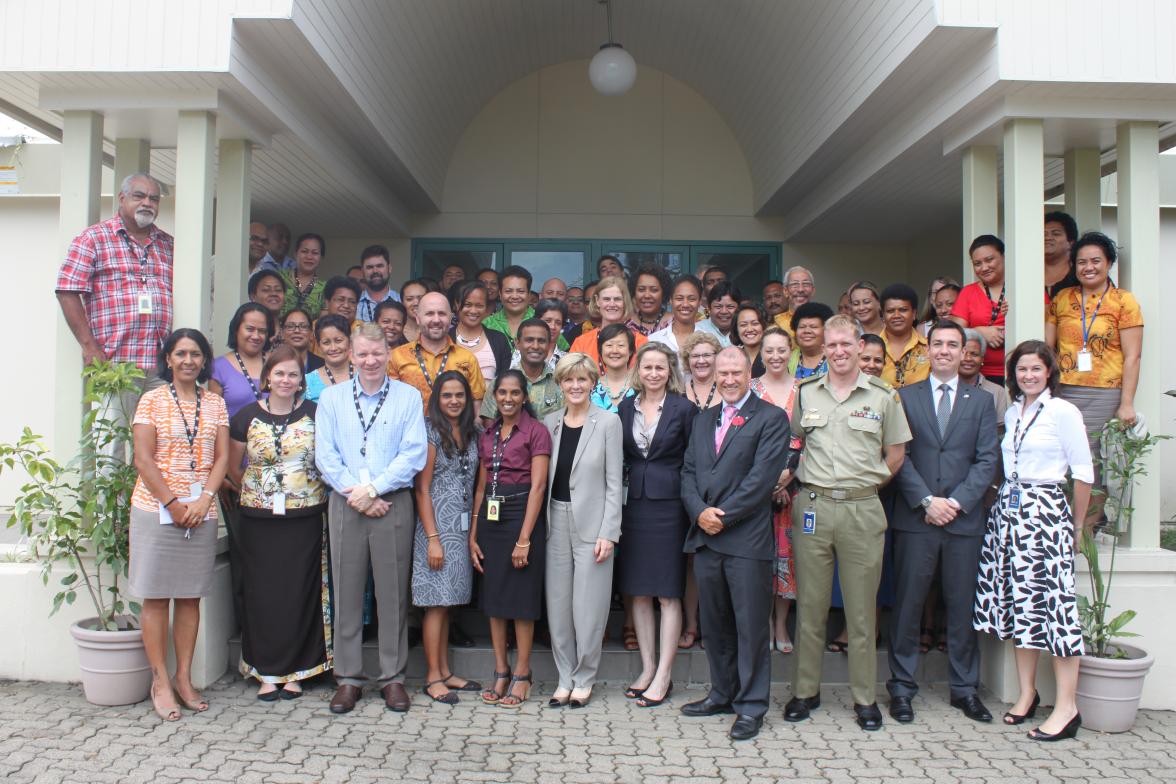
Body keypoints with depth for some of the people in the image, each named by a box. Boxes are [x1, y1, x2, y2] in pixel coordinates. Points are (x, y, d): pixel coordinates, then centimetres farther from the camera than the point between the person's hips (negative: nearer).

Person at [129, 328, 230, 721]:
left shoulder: (215, 403, 9)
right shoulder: (152, 400, 1)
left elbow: (222, 457, 5)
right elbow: (143, 459, -6)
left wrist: (204, 499, -10)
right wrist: (172, 503, -12)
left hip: (201, 511, 3)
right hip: (155, 509, -3)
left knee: (190, 596, 8)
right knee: (156, 596, 1)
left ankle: (184, 678, 17)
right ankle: (160, 681, 10)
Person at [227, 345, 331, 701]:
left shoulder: (315, 414, 0)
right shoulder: (246, 417, 4)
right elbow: (233, 468, 13)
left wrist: (311, 490, 0)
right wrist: (258, 491, 11)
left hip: (305, 520, -1)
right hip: (258, 521, 1)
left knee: (300, 594, 3)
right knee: (262, 594, 4)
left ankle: (294, 671, 15)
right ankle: (267, 671, 16)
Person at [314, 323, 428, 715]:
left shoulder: (409, 397, 5)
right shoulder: (332, 397, 10)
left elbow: (414, 453, -4)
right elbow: (325, 454, 2)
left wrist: (374, 488, -12)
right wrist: (356, 495, -9)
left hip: (394, 504, -1)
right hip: (344, 504, 1)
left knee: (393, 593, 4)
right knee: (346, 592, 5)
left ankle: (392, 677, 15)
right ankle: (348, 678, 15)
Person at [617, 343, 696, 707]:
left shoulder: (684, 409, -3)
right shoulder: (626, 408, 8)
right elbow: (620, 458, 10)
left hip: (669, 505, -4)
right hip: (633, 505, 4)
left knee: (668, 594, 1)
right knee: (638, 592, 9)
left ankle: (663, 676, 9)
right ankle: (647, 668, 21)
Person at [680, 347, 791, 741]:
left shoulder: (771, 418, -3)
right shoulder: (703, 420, 16)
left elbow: (762, 476, -13)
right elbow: (688, 471, 11)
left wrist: (724, 515, -14)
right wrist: (700, 512, -6)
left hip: (747, 538, -6)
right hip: (705, 536, 6)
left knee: (751, 626, 2)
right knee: (714, 623, 15)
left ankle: (751, 705, 13)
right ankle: (722, 694, 29)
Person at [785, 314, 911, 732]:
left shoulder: (883, 396, 3)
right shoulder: (805, 393, 8)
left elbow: (895, 454, 9)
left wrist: (867, 484, 2)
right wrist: (788, 479, 4)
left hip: (862, 510, -1)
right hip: (812, 507, 2)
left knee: (861, 608, 5)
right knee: (810, 605, 7)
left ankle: (865, 697, 17)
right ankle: (806, 690, 19)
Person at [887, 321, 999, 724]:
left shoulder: (981, 401, 10)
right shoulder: (905, 397, 6)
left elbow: (987, 460, 3)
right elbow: (899, 456, 0)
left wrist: (957, 502, -9)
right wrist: (927, 501, -10)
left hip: (964, 520, 1)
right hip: (915, 518, -1)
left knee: (963, 605, 8)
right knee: (908, 604, 3)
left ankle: (965, 688, 21)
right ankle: (902, 686, 13)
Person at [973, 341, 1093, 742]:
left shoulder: (1063, 412, -5)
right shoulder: (1012, 412, 13)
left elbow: (1084, 472, -3)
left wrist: (1076, 527, 1)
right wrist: (1008, 499, 7)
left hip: (1045, 512, -6)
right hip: (1008, 511, 6)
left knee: (1053, 600, -8)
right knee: (1018, 602, 8)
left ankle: (1066, 708, -2)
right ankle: (1026, 694, 19)